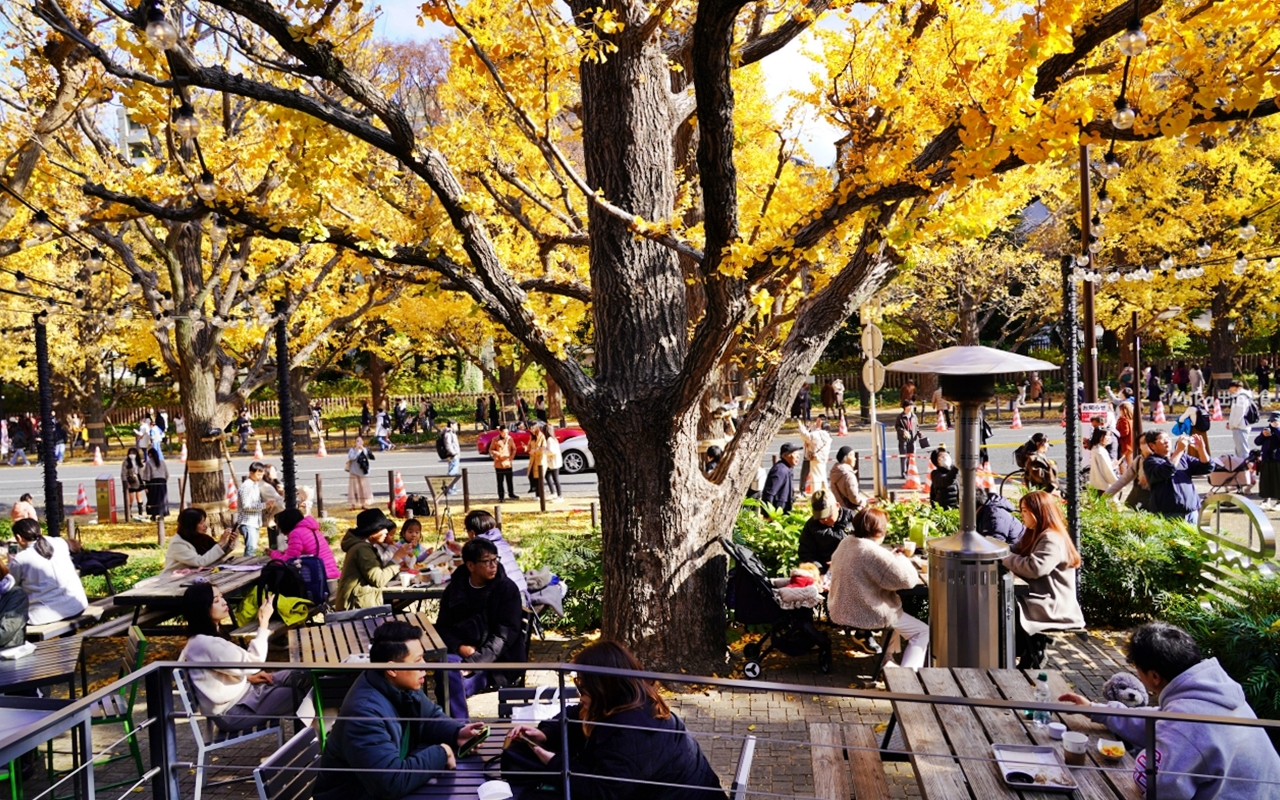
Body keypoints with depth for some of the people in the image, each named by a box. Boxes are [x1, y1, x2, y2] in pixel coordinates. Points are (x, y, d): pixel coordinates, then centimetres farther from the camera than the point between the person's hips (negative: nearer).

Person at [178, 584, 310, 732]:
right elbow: (254, 663, -26)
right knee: (299, 695, -14)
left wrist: (248, 676, 4)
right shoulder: (207, 643, -27)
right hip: (232, 711, -9)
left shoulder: (204, 637, 5)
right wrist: (264, 622, -25)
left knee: (302, 675, -1)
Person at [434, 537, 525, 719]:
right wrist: (460, 647, -12)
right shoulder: (455, 588, 7)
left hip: (498, 661, -4)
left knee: (452, 685, -29)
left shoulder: (507, 588, -5)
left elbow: (504, 635, -12)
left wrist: (474, 662, -24)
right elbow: (443, 627, 10)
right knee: (448, 666, -31)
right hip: (462, 654, 4)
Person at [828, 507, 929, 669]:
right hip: (866, 617, -9)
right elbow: (908, 579, -23)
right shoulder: (873, 552, -26)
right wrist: (901, 558, -5)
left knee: (896, 613, 36)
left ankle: (888, 661, 41)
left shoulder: (846, 543, 1)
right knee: (923, 631, 9)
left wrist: (891, 556, 11)